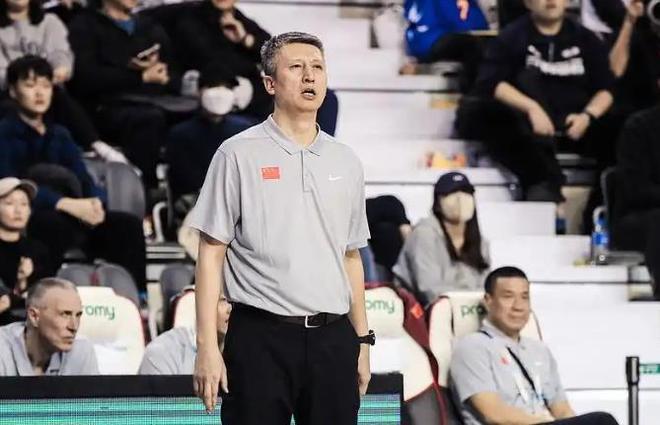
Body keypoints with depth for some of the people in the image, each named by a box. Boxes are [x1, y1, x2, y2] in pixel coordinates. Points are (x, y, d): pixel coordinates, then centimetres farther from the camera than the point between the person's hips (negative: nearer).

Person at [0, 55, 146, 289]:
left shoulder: (59, 135, 21)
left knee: (128, 224, -14)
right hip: (21, 220, -6)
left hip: (67, 216, 6)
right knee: (54, 224, -39)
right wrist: (66, 203, -26)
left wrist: (96, 202, -17)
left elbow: (84, 180, 9)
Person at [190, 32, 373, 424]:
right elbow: (211, 254, -3)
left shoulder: (346, 163, 12)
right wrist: (207, 347, -9)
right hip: (261, 337, -4)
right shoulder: (238, 155, -1)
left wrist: (362, 340, 15)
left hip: (333, 338, 4)